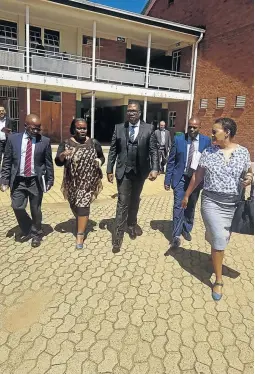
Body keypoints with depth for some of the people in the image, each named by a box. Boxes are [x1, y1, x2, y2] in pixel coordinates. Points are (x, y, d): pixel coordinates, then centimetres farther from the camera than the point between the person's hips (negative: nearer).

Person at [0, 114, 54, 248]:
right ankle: (27, 230, 27)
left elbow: (49, 163, 2)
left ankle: (36, 234, 30)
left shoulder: (45, 141, -3)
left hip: (36, 181, -1)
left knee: (35, 210, 8)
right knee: (17, 207, 0)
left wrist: (50, 180, 2)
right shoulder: (13, 139, 0)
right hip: (18, 180, 1)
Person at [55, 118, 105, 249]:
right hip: (72, 181, 2)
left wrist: (99, 161, -12)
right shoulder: (65, 144, -4)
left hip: (88, 181, -2)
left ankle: (80, 236, 2)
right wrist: (62, 156, -30)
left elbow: (102, 157, 10)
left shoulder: (94, 143, -2)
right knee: (74, 205, 17)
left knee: (83, 205, -7)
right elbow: (58, 162, -9)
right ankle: (80, 224, 47)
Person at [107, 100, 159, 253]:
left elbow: (154, 150, -6)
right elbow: (113, 150, 2)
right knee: (123, 203, -1)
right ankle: (118, 235, 6)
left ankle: (132, 223, 41)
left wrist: (155, 168, -17)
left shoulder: (149, 128, -2)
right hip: (124, 171, -1)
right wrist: (110, 170, -2)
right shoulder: (119, 128, 1)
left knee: (135, 201, 18)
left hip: (140, 172, 1)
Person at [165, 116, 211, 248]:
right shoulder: (178, 139, -5)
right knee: (178, 206, -7)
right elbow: (171, 161, -2)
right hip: (181, 178, -2)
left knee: (191, 207, 15)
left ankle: (187, 230, 34)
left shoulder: (206, 141, -1)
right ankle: (176, 236, 2)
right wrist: (167, 180, -5)